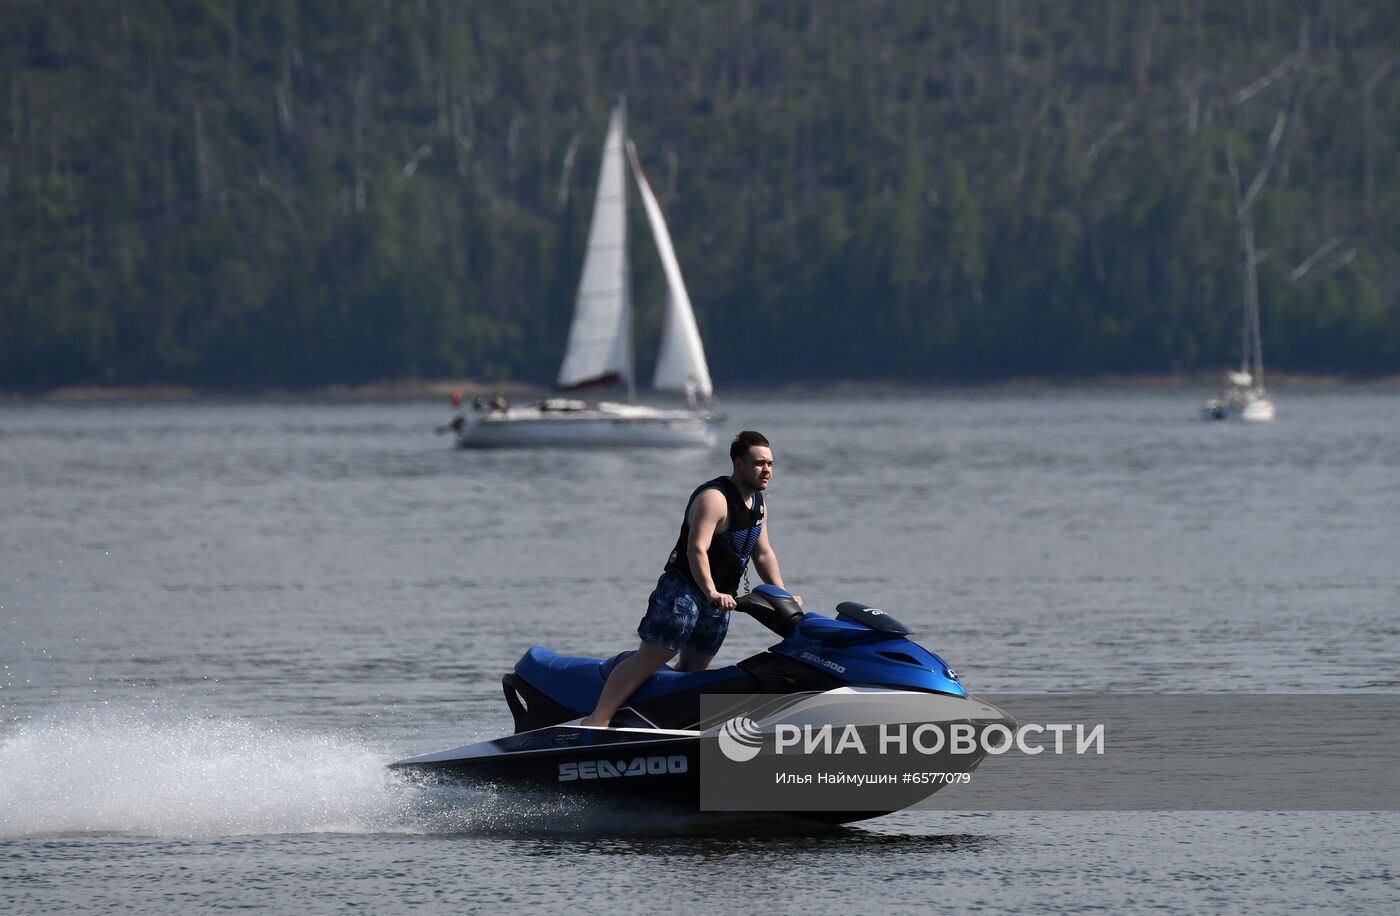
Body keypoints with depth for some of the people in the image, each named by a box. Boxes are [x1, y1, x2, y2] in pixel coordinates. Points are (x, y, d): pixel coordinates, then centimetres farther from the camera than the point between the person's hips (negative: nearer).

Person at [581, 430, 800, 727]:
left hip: (720, 599, 9)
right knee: (649, 659, -15)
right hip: (683, 589, -9)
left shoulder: (757, 503, 13)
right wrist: (711, 593, -39)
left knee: (692, 670, 9)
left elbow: (763, 554, 21)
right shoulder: (715, 498, -17)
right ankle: (598, 719, -21)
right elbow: (697, 550, -28)